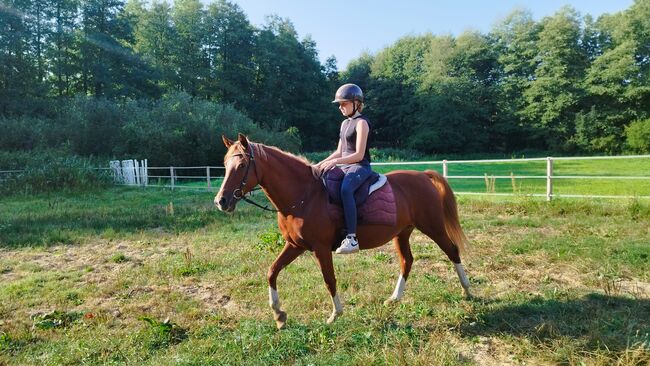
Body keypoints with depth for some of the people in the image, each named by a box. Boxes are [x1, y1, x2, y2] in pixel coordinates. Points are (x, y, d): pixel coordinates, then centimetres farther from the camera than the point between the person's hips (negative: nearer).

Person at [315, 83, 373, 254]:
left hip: (360, 167, -10)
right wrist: (322, 163, 7)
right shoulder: (345, 123, 17)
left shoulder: (361, 123, -9)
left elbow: (359, 155, -17)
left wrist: (335, 162, -24)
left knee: (345, 189, -37)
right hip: (345, 166, 10)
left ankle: (351, 237, -39)